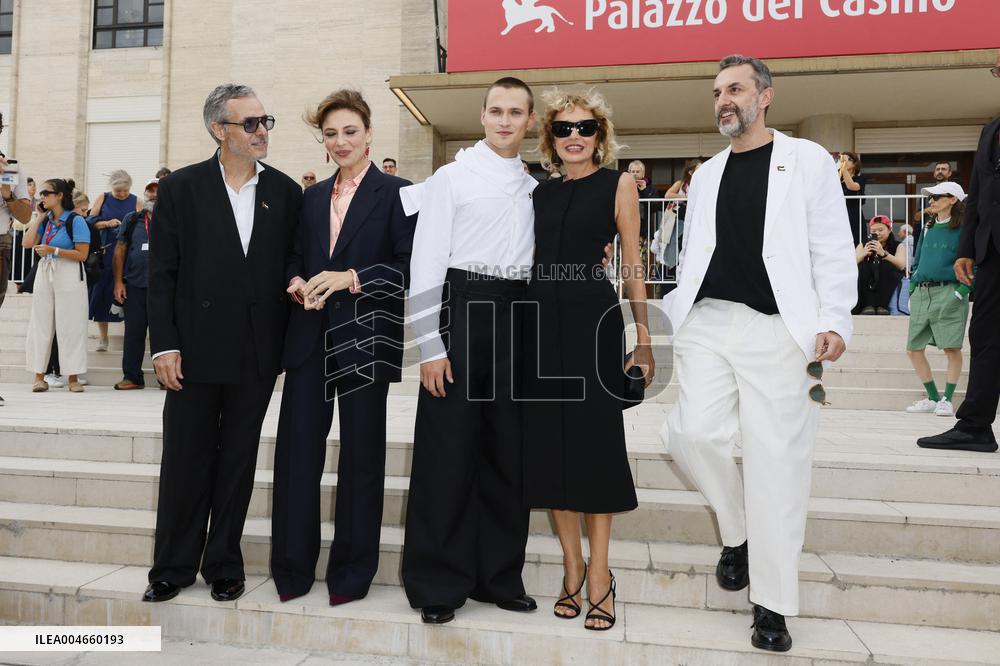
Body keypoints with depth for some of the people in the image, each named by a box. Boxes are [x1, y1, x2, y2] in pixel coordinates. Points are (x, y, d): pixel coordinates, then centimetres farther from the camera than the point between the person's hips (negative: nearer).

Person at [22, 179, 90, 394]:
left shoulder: (76, 220, -7)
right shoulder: (46, 220, 12)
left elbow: (82, 255, -10)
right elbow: (27, 243, 2)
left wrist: (53, 250, -18)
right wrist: (39, 217, 5)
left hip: (69, 276, -6)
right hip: (44, 273, 6)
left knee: (70, 326, -2)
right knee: (40, 324, 5)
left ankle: (73, 377, 6)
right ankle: (39, 375, 12)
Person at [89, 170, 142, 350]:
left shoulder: (136, 201, 4)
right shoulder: (102, 198, 6)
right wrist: (107, 223, -14)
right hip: (105, 252, 1)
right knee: (102, 292, 2)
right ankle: (103, 337, 11)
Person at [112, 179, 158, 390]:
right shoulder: (132, 220, 13)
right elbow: (120, 249, 10)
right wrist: (118, 281, 1)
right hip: (134, 284, 2)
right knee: (134, 331, 5)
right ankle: (132, 376, 13)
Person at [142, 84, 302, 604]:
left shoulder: (286, 192, 5)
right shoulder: (181, 188, 0)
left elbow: (293, 267, 6)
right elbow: (161, 273, -1)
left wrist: (288, 342, -1)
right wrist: (164, 346, -7)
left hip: (257, 353, 1)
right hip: (195, 349, -1)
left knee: (238, 462, 11)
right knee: (185, 460, 8)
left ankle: (224, 564, 26)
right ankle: (173, 567, 25)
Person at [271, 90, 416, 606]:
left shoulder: (395, 193, -1)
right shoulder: (313, 197, 16)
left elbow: (407, 269, -8)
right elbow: (296, 257, 19)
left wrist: (350, 278, -19)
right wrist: (296, 282, -3)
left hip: (365, 339, -4)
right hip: (310, 338, 5)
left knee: (361, 456, 5)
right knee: (296, 449, 5)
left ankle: (352, 572, 20)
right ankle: (293, 567, 21)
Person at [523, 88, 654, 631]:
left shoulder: (618, 184, 4)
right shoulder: (540, 192, 16)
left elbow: (632, 263, 0)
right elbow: (531, 258, 16)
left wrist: (643, 337, -5)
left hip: (592, 315, -4)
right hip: (541, 316, 4)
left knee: (594, 435, -1)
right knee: (550, 437, 5)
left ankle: (598, 572, 11)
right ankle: (572, 566, 19)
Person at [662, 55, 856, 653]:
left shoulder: (807, 160, 6)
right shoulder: (707, 174, 18)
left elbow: (832, 249, 0)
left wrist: (834, 320, -12)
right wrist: (670, 312, 8)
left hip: (777, 329, -3)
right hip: (707, 324, 4)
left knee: (776, 460, -3)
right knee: (695, 433, -11)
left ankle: (773, 604, 11)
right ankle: (739, 533, 18)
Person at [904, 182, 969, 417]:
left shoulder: (963, 230, -1)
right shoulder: (928, 229, 18)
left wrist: (960, 292, -16)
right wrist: (913, 288, 12)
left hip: (947, 292, -6)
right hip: (921, 294, 7)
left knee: (952, 349, -6)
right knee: (913, 349, 5)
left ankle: (947, 400, 5)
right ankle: (932, 398, 17)